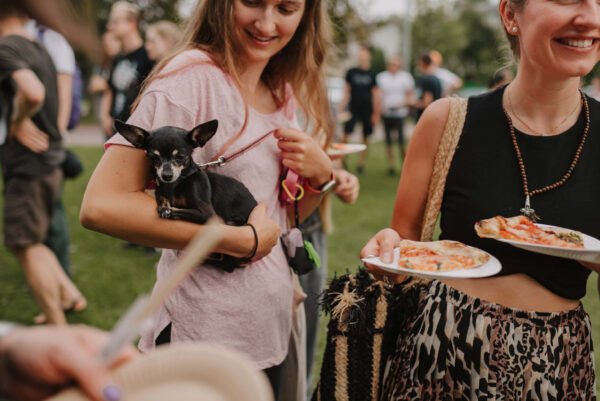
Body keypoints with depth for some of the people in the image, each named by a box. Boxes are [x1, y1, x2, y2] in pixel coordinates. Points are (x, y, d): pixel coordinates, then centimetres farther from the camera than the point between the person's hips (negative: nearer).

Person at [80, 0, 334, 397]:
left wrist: (321, 176, -7)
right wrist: (244, 240, -23)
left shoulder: (284, 91, 6)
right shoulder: (192, 76, -17)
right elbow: (101, 206, -26)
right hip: (205, 335, -7)